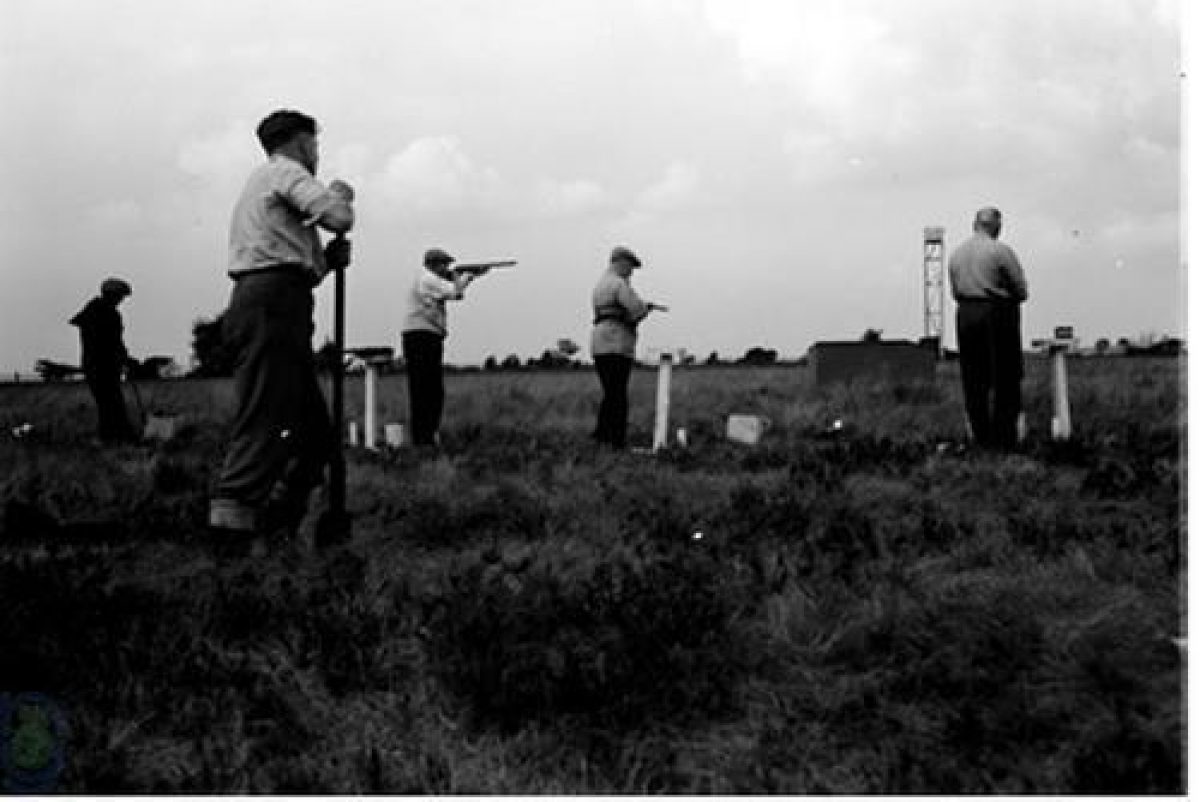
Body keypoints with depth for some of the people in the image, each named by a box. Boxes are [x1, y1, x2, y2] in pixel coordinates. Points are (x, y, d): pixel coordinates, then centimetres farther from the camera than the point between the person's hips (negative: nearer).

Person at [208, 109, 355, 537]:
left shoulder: (261, 181, 31)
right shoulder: (285, 171, 2)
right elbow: (337, 217, -13)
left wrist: (328, 259, 14)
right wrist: (341, 195, 9)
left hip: (258, 307, 10)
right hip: (274, 305, -10)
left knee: (315, 432, 10)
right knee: (263, 421, -18)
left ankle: (276, 518, 9)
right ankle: (233, 517, -25)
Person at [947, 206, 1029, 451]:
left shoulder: (956, 253, 9)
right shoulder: (1001, 251, -8)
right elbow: (1021, 291, -4)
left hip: (965, 315, 5)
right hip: (998, 314, -5)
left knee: (973, 383, 8)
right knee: (1005, 381, 1)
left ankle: (982, 438, 8)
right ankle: (1004, 439, 0)